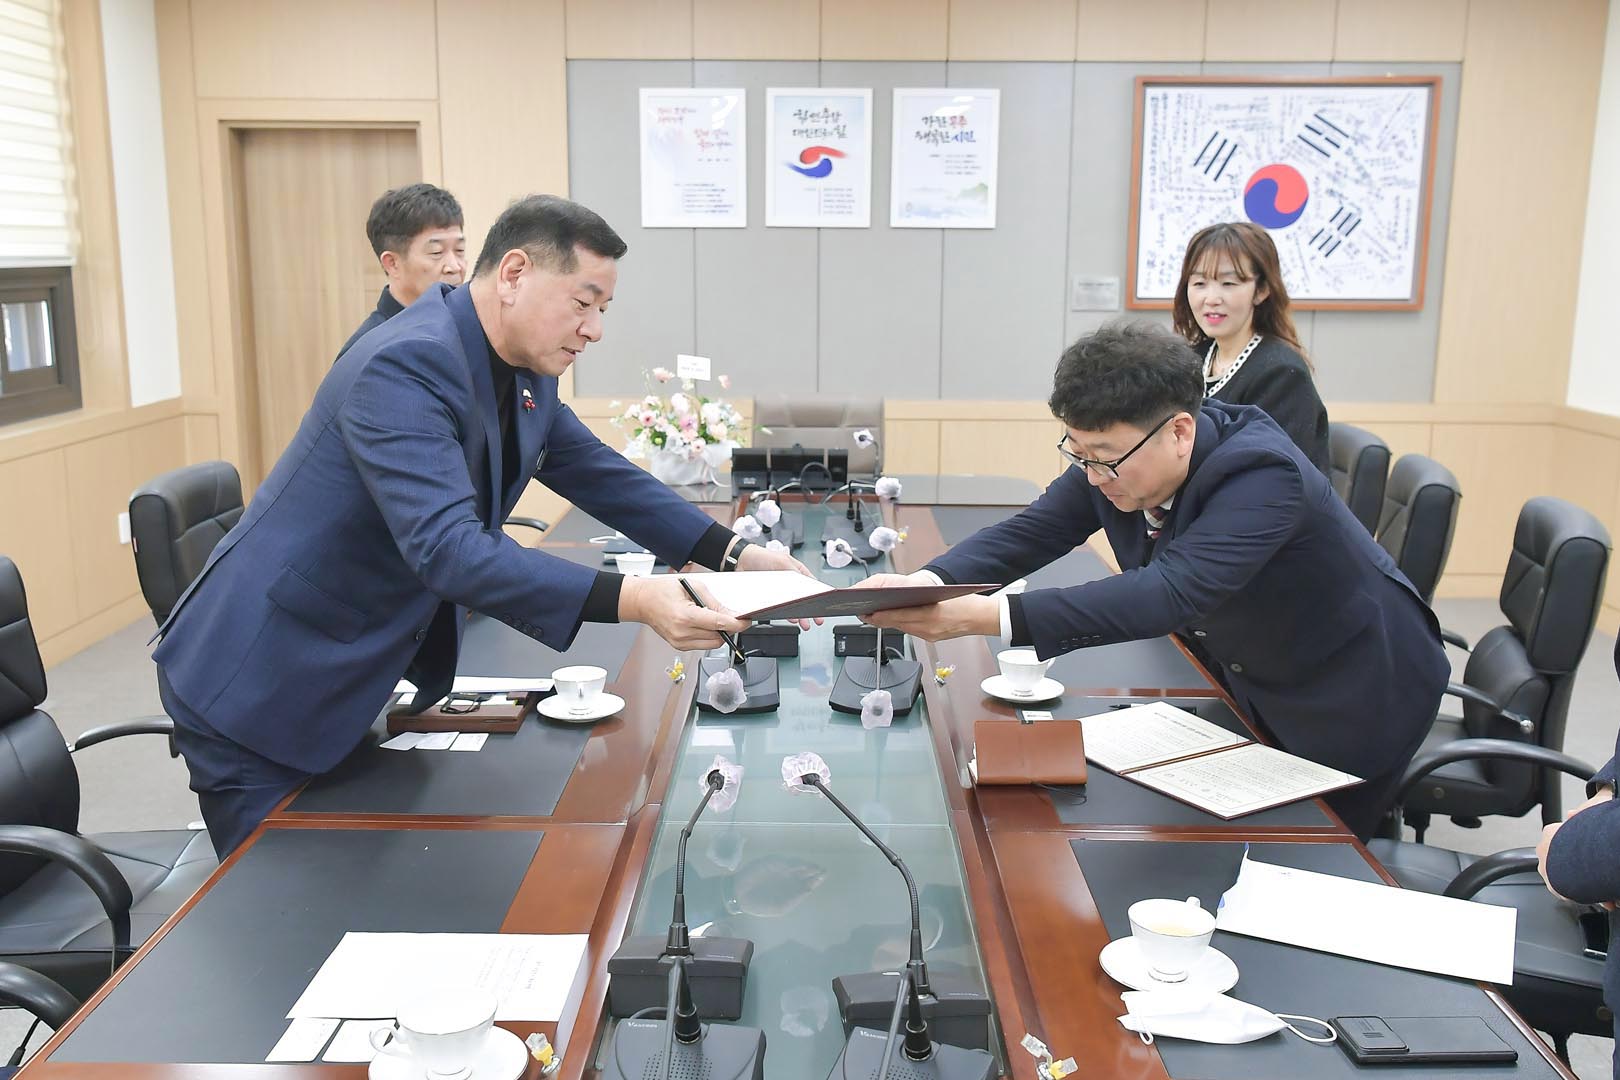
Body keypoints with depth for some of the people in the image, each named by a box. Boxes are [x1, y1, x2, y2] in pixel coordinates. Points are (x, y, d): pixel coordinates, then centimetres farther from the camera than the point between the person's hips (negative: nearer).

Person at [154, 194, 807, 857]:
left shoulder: (525, 373, 1)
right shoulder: (405, 367, -27)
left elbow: (598, 473, 12)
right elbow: (446, 548, -37)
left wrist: (731, 553, 2)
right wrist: (628, 601, -43)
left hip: (349, 686, 8)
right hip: (257, 694, -8)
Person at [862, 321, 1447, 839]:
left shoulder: (1263, 472, -38)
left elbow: (1169, 592, -50)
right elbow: (1031, 531, -18)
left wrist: (986, 616, -59)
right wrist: (926, 583, -40)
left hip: (1352, 697, -6)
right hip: (1246, 685, 6)